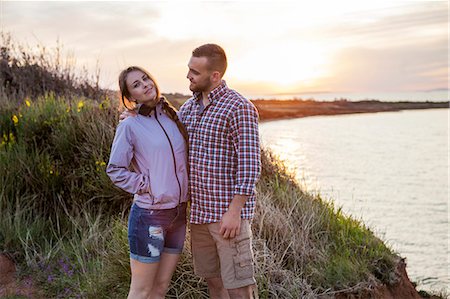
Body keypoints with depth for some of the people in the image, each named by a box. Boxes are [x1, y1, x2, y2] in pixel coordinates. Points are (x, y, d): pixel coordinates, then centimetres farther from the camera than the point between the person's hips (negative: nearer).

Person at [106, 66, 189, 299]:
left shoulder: (172, 117, 8)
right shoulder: (129, 126, -9)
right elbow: (115, 170, -5)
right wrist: (145, 186, -11)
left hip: (179, 213, 5)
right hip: (149, 214, -5)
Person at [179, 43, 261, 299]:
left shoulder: (239, 108, -12)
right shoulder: (189, 107, 11)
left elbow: (250, 166, -17)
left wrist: (234, 212, -21)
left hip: (228, 213, -7)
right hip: (198, 211, 7)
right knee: (212, 278, 17)